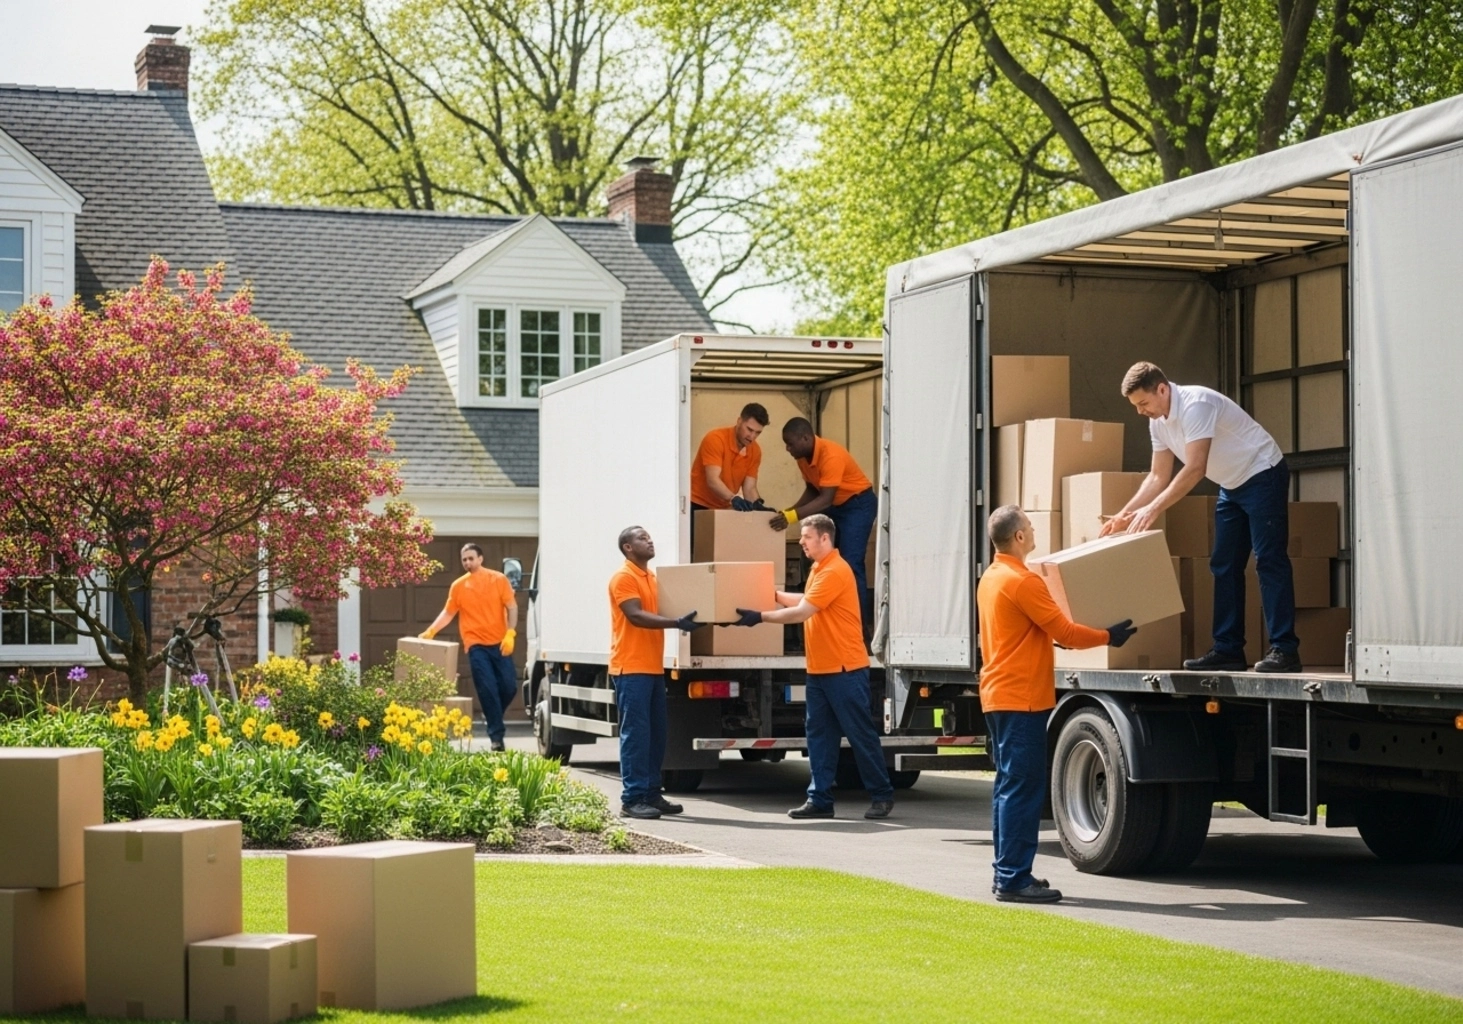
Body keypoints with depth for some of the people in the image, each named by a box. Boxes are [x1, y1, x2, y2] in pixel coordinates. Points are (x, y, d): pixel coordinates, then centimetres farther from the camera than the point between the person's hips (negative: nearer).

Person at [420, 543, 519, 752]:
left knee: (509, 686, -1)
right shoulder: (458, 586, 6)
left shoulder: (499, 580, 2)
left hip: (499, 642, 0)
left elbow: (512, 607, 0)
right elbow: (448, 612, 11)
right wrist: (431, 631, -1)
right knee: (487, 690, -7)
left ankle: (492, 717, 27)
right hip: (476, 645, 0)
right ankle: (496, 736, -4)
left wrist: (510, 634, -11)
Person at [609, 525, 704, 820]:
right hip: (631, 669, -9)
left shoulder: (651, 577, 18)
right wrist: (676, 623, -30)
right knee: (636, 733, -9)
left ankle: (651, 794, 16)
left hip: (653, 668, 9)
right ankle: (632, 799, -7)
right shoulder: (623, 578, -10)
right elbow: (636, 616, -21)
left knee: (656, 733, 10)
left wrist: (681, 621, 8)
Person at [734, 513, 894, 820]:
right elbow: (805, 602, 27)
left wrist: (760, 617, -15)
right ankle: (819, 799, 10)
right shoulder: (820, 569, 14)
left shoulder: (834, 572, -17)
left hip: (845, 670, -10)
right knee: (819, 735, 7)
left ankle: (882, 796, 7)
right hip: (819, 669, 10)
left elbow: (801, 612, -20)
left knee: (861, 734, -1)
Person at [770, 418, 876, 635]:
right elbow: (813, 490, 8)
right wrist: (789, 512, -8)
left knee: (850, 564, -16)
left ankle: (859, 625, -14)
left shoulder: (831, 455, -31)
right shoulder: (804, 457, -4)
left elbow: (826, 499, -36)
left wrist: (793, 516, -45)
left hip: (858, 504, -9)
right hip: (834, 506, 9)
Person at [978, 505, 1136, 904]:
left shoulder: (990, 579, 14)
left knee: (1008, 786, 12)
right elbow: (1064, 632, -13)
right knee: (1022, 788, -8)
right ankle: (1014, 879, -9)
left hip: (997, 696, 10)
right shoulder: (1023, 581, -16)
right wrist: (1108, 637, -1)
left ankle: (1007, 874, 15)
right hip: (1022, 699, -10)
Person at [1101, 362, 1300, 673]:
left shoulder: (1196, 404, -27)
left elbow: (1195, 469, -31)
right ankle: (1228, 650, 6)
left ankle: (1284, 650, -17)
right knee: (1224, 566, 5)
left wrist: (1153, 509, -32)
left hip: (1263, 474, -9)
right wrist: (1125, 514, -2)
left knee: (1269, 561, -14)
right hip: (1233, 485, 9)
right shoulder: (1158, 423, 1)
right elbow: (1158, 476, 8)